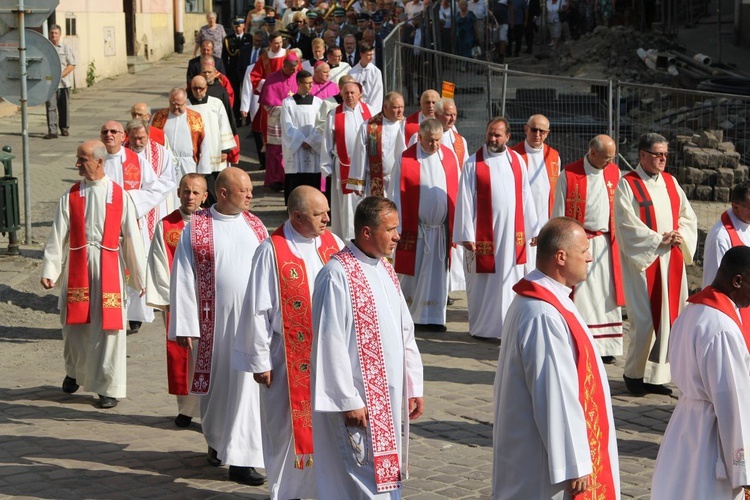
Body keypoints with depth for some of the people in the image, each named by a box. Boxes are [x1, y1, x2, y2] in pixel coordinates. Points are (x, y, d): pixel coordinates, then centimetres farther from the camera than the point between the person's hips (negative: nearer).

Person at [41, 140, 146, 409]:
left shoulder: (119, 195, -3)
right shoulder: (71, 195, 2)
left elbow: (132, 237, -1)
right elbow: (57, 235, 1)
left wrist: (139, 276, 0)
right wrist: (49, 270, -7)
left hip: (108, 268, -2)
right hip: (77, 266, 2)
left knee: (108, 326, 0)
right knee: (75, 323, 10)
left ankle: (108, 387, 10)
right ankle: (74, 371, 35)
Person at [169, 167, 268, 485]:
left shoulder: (255, 226, 7)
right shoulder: (195, 229, -3)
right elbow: (183, 278, -3)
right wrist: (184, 326, -8)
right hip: (214, 320, -2)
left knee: (247, 385, -3)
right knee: (217, 383, 9)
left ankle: (240, 459, 1)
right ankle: (217, 440, 32)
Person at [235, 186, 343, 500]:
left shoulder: (334, 246, 3)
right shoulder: (272, 252, -11)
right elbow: (257, 310, -8)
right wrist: (260, 361, -7)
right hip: (290, 357, -4)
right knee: (290, 424, 6)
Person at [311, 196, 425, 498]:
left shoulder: (385, 270, 10)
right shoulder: (337, 276, -17)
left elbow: (405, 332, 15)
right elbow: (331, 343, -18)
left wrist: (414, 386, 12)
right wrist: (348, 400, -18)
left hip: (389, 395, 9)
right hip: (358, 398, -8)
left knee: (388, 474, 13)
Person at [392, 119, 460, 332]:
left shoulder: (450, 157, 3)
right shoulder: (406, 159, -5)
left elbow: (457, 192, 7)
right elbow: (398, 195, -4)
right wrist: (400, 228, -7)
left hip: (442, 228, 2)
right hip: (414, 227, -2)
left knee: (436, 274, 6)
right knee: (411, 273, 5)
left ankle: (432, 317, 12)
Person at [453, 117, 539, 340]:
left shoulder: (517, 160, 6)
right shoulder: (473, 164, -5)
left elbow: (525, 196, 7)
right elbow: (465, 200, -6)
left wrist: (532, 229, 5)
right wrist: (467, 235, -11)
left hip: (512, 232, 3)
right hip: (484, 234, -3)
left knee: (511, 279, 6)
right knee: (483, 282, 3)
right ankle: (481, 327, 15)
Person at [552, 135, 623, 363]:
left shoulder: (614, 173, 6)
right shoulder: (569, 175, -6)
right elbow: (559, 213, -3)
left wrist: (620, 241, 7)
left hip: (607, 244, 4)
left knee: (607, 297, 6)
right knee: (580, 296, -1)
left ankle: (604, 347, 14)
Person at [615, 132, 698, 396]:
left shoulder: (670, 182, 11)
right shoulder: (627, 184, -7)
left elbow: (688, 216, 13)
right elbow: (628, 225, -13)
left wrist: (680, 236, -6)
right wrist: (659, 240, -15)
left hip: (672, 260, 6)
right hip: (643, 260, -6)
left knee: (667, 316, 5)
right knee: (644, 319, -7)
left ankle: (656, 374, 13)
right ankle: (633, 373, 10)